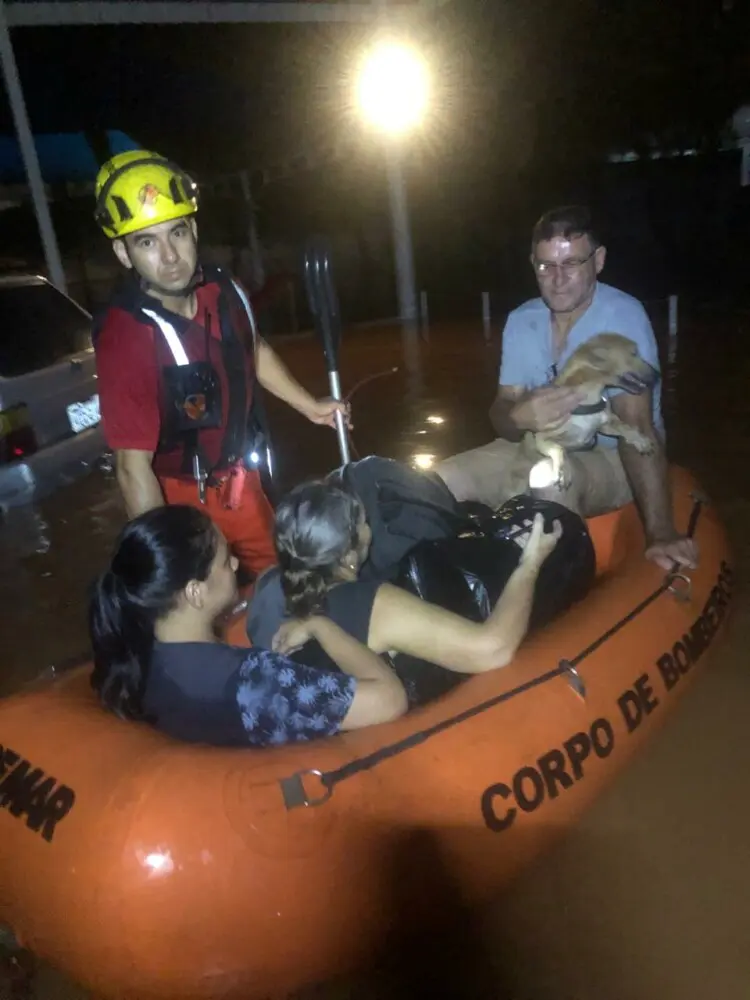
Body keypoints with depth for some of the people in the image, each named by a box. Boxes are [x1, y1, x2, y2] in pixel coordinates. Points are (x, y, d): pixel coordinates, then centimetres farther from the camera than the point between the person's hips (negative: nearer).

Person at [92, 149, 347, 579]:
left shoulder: (223, 289, -11)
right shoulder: (125, 335, -31)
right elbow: (134, 467, -29)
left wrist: (310, 406, 13)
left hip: (241, 475, 6)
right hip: (185, 495, -6)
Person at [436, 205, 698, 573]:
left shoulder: (623, 316, -18)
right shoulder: (520, 321, -1)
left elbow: (637, 425, -28)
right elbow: (501, 413, -5)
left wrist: (660, 531, -36)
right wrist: (519, 416, -32)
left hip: (612, 458, -5)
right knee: (439, 483, -14)